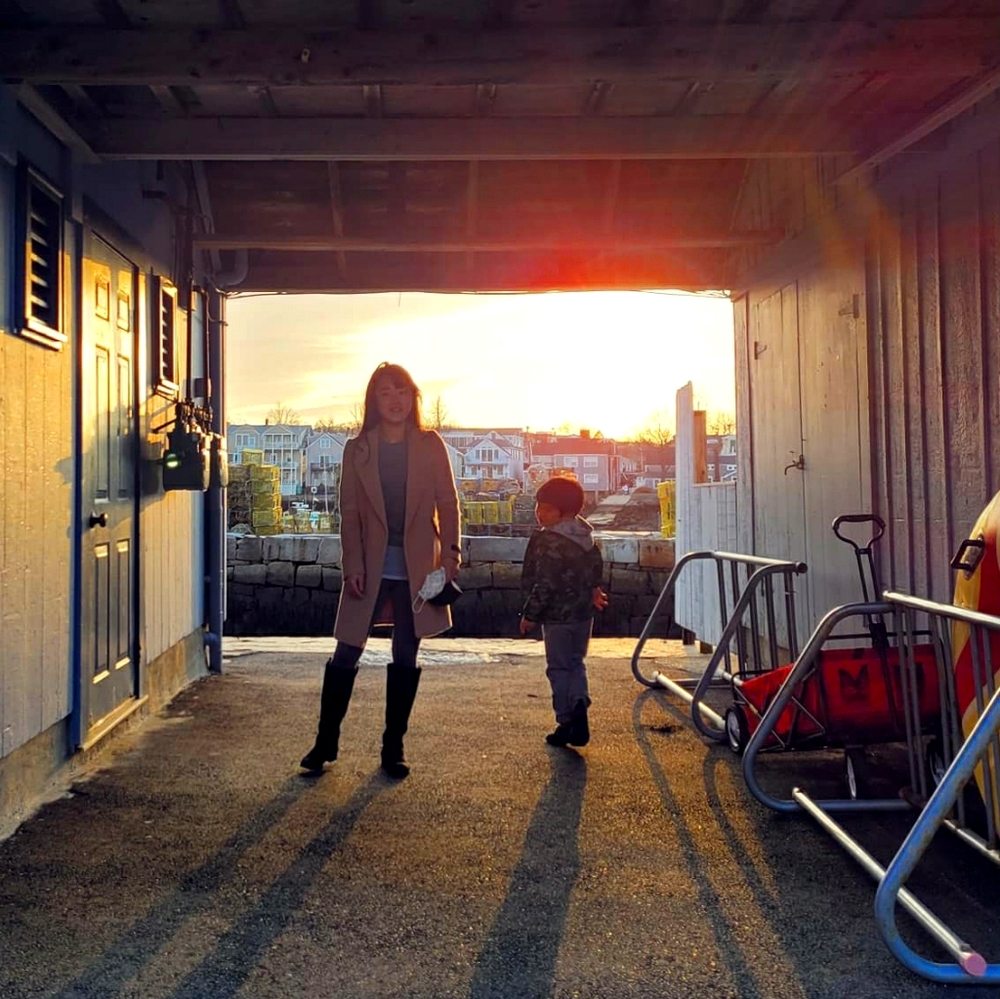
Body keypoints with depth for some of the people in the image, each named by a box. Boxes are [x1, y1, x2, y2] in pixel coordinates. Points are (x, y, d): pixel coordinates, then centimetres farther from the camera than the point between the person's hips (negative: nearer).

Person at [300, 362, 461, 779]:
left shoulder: (430, 446, 1)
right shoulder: (357, 449, 2)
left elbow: (448, 504, 0)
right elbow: (349, 513, 1)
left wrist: (450, 554, -9)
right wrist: (353, 567, -7)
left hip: (416, 568, 0)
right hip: (371, 568, 0)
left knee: (405, 658, 7)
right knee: (346, 653, 2)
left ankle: (393, 748, 19)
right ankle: (325, 742, 17)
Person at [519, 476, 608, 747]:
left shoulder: (547, 541, -20)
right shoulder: (586, 537, 5)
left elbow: (544, 584, -21)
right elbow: (596, 566, 18)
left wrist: (530, 615, -12)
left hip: (557, 615, -7)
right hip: (583, 613, 7)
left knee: (559, 668, 5)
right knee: (576, 663, 18)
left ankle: (567, 722, 9)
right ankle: (580, 702, -4)